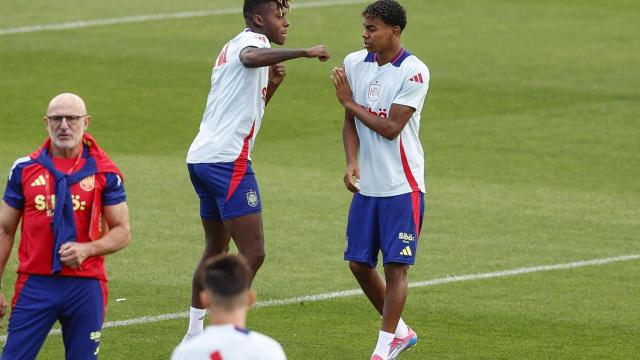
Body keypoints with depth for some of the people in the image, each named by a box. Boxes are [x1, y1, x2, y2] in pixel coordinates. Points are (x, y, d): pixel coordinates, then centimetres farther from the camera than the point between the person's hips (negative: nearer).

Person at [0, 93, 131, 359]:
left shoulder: (104, 173, 2)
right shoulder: (25, 169, 6)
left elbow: (122, 232, 4)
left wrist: (87, 249, -16)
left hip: (85, 286, -1)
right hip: (35, 284, 1)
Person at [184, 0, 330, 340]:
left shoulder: (233, 47, 24)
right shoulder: (252, 40, -6)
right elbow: (250, 58, -34)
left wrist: (271, 85, 18)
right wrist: (303, 52, -37)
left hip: (201, 157, 10)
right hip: (228, 159, -10)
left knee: (216, 248, 21)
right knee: (253, 253, -10)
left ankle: (194, 334, 27)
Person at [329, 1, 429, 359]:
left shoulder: (414, 72, -13)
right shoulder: (354, 63, 4)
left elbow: (391, 128, -17)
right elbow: (351, 123, 9)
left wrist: (349, 102, -8)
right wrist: (352, 163, -7)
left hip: (402, 187, -6)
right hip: (366, 185, 6)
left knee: (395, 265, -4)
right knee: (360, 264, 6)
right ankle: (399, 331, 25)